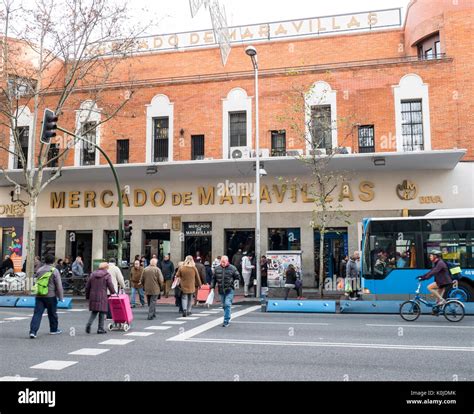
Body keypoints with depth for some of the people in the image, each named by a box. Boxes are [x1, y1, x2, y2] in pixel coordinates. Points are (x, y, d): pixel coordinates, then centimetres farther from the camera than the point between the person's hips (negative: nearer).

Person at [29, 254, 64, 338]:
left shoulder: (39, 270, 8)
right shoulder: (54, 271, -8)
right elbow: (59, 285, -9)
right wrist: (61, 297, -3)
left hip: (39, 296, 4)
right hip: (50, 296, -3)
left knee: (37, 313, 1)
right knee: (52, 313, 12)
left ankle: (33, 331, -11)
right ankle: (54, 330, 26)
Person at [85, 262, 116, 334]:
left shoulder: (92, 275, 12)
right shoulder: (107, 275, -2)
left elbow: (87, 287, 13)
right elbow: (110, 286, -8)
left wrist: (87, 296, 21)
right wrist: (113, 293, 9)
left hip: (93, 297, 5)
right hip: (102, 297, -5)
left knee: (94, 312, 16)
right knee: (102, 312, 4)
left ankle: (89, 324, -5)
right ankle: (101, 328, 5)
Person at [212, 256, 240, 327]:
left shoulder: (232, 268, -4)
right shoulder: (217, 268, 5)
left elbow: (237, 277, 3)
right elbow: (214, 278, 16)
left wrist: (235, 282, -12)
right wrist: (213, 285, 10)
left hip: (229, 290, -4)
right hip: (221, 290, 4)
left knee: (227, 304, -13)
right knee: (224, 305, 13)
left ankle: (226, 321, -8)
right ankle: (228, 318, 32)